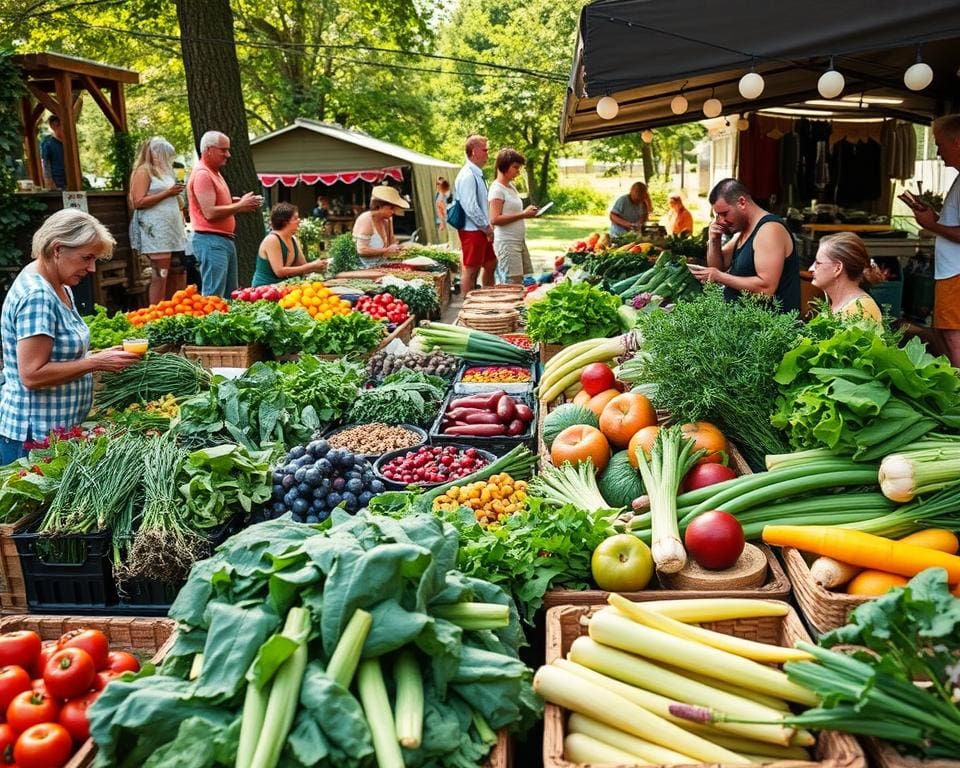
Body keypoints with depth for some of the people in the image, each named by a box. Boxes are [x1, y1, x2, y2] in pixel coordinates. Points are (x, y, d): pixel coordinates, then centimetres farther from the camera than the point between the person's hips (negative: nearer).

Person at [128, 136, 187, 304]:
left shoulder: (162, 171, 21)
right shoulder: (143, 171, -3)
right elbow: (138, 202, -13)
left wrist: (175, 192, 15)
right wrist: (167, 193, -12)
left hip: (168, 229, 8)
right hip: (154, 230, -8)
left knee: (164, 276, 5)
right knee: (159, 276, -11)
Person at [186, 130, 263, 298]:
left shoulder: (214, 173, 18)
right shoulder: (202, 174, -13)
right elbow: (210, 213, -22)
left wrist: (242, 204, 7)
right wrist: (240, 206, -13)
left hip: (225, 240, 11)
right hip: (211, 241, -10)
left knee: (231, 295, 14)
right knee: (213, 297, -10)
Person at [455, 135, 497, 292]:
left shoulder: (477, 174, 13)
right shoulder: (467, 176, -18)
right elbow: (471, 208, -23)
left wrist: (488, 226, 12)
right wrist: (487, 227, -16)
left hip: (482, 230, 10)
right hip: (472, 230, -10)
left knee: (491, 264, 18)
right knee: (471, 270, -3)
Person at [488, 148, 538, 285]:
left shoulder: (511, 186, 15)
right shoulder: (497, 189, -11)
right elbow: (495, 219, -20)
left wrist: (526, 211, 8)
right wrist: (523, 215, -19)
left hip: (519, 241, 9)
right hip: (507, 243, -9)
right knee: (514, 283, -11)